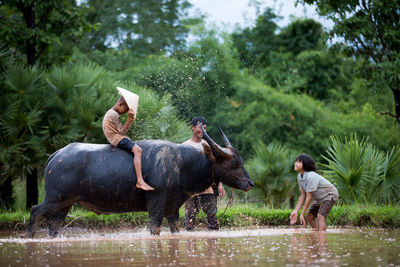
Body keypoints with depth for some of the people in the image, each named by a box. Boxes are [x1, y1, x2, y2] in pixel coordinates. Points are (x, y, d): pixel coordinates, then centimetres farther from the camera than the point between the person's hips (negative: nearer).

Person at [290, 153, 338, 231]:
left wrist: (302, 214, -24)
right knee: (309, 215, 4)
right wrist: (295, 211, -12)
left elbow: (309, 197, -28)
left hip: (330, 195, -9)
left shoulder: (311, 177, -32)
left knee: (320, 216, -24)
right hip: (320, 198, 9)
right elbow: (303, 195, -3)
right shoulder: (299, 177, -5)